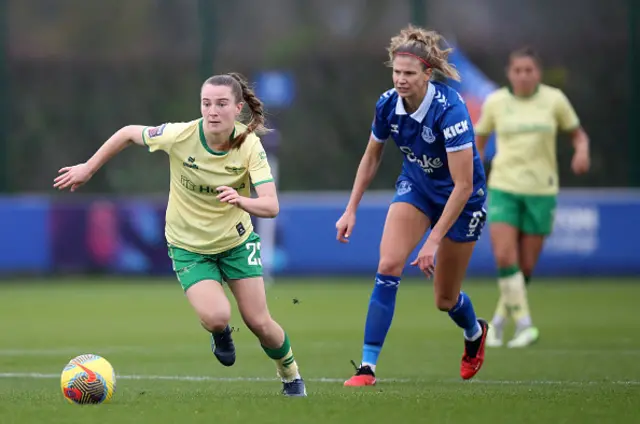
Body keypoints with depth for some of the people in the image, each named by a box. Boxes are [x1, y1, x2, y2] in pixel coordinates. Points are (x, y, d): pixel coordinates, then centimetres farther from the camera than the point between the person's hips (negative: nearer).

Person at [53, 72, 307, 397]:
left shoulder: (249, 145, -22)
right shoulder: (180, 135, -24)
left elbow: (271, 206, -27)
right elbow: (128, 133, -6)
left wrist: (241, 201, -49)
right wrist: (87, 169, 2)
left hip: (236, 241, 1)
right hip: (188, 245, -1)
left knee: (258, 322, -1)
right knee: (215, 317, -22)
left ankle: (291, 377, 30)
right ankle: (220, 334, 18)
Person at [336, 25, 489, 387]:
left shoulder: (449, 109, -33)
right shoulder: (388, 104, -16)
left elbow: (463, 185, -31)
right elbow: (372, 157, 5)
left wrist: (433, 241, -31)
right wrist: (352, 210, 2)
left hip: (461, 198, -4)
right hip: (416, 185, 4)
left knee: (445, 299, 8)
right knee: (389, 264, -20)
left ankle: (475, 332, 45)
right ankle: (368, 365, -17)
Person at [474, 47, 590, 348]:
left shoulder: (554, 100, 0)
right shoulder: (495, 102, 2)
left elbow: (577, 133, 11)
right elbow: (478, 141, 14)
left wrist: (582, 150, -12)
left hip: (541, 190, 0)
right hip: (503, 188, 0)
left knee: (526, 267, 2)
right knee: (504, 258, -18)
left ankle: (498, 322, 21)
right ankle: (524, 324, -13)